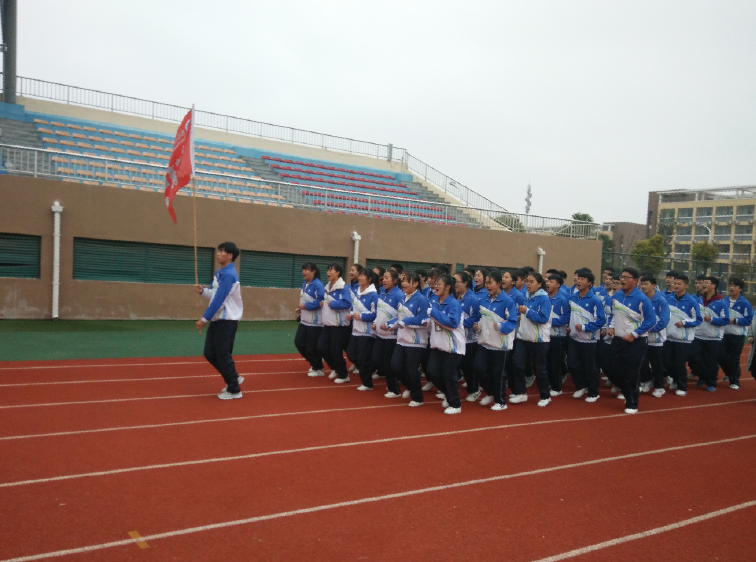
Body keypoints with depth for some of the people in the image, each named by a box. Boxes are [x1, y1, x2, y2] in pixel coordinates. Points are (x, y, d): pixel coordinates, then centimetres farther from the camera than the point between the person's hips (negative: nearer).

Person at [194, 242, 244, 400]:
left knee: (223, 355, -2)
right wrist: (202, 290, -4)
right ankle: (234, 378, 26)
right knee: (210, 353, 12)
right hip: (217, 319, 9)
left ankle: (234, 390, 13)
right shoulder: (219, 272, 10)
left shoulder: (229, 275, -20)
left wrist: (204, 319, -18)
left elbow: (219, 299, -23)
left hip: (227, 320, -9)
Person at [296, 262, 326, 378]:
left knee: (312, 346, -1)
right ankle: (314, 362, 28)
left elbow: (322, 301, -25)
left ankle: (318, 369, 18)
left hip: (315, 322, -9)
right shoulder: (305, 284, 13)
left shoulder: (318, 285, -17)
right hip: (304, 321, 9)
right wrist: (299, 308, 4)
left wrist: (306, 306, -21)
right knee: (299, 342, 9)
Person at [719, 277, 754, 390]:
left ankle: (734, 381, 16)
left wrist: (734, 320, -19)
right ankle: (729, 374, 34)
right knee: (721, 357, 6)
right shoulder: (724, 302, 5)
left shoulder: (745, 304, -10)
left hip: (738, 336, -5)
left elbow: (749, 320, -13)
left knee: (734, 360, 0)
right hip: (724, 334, 5)